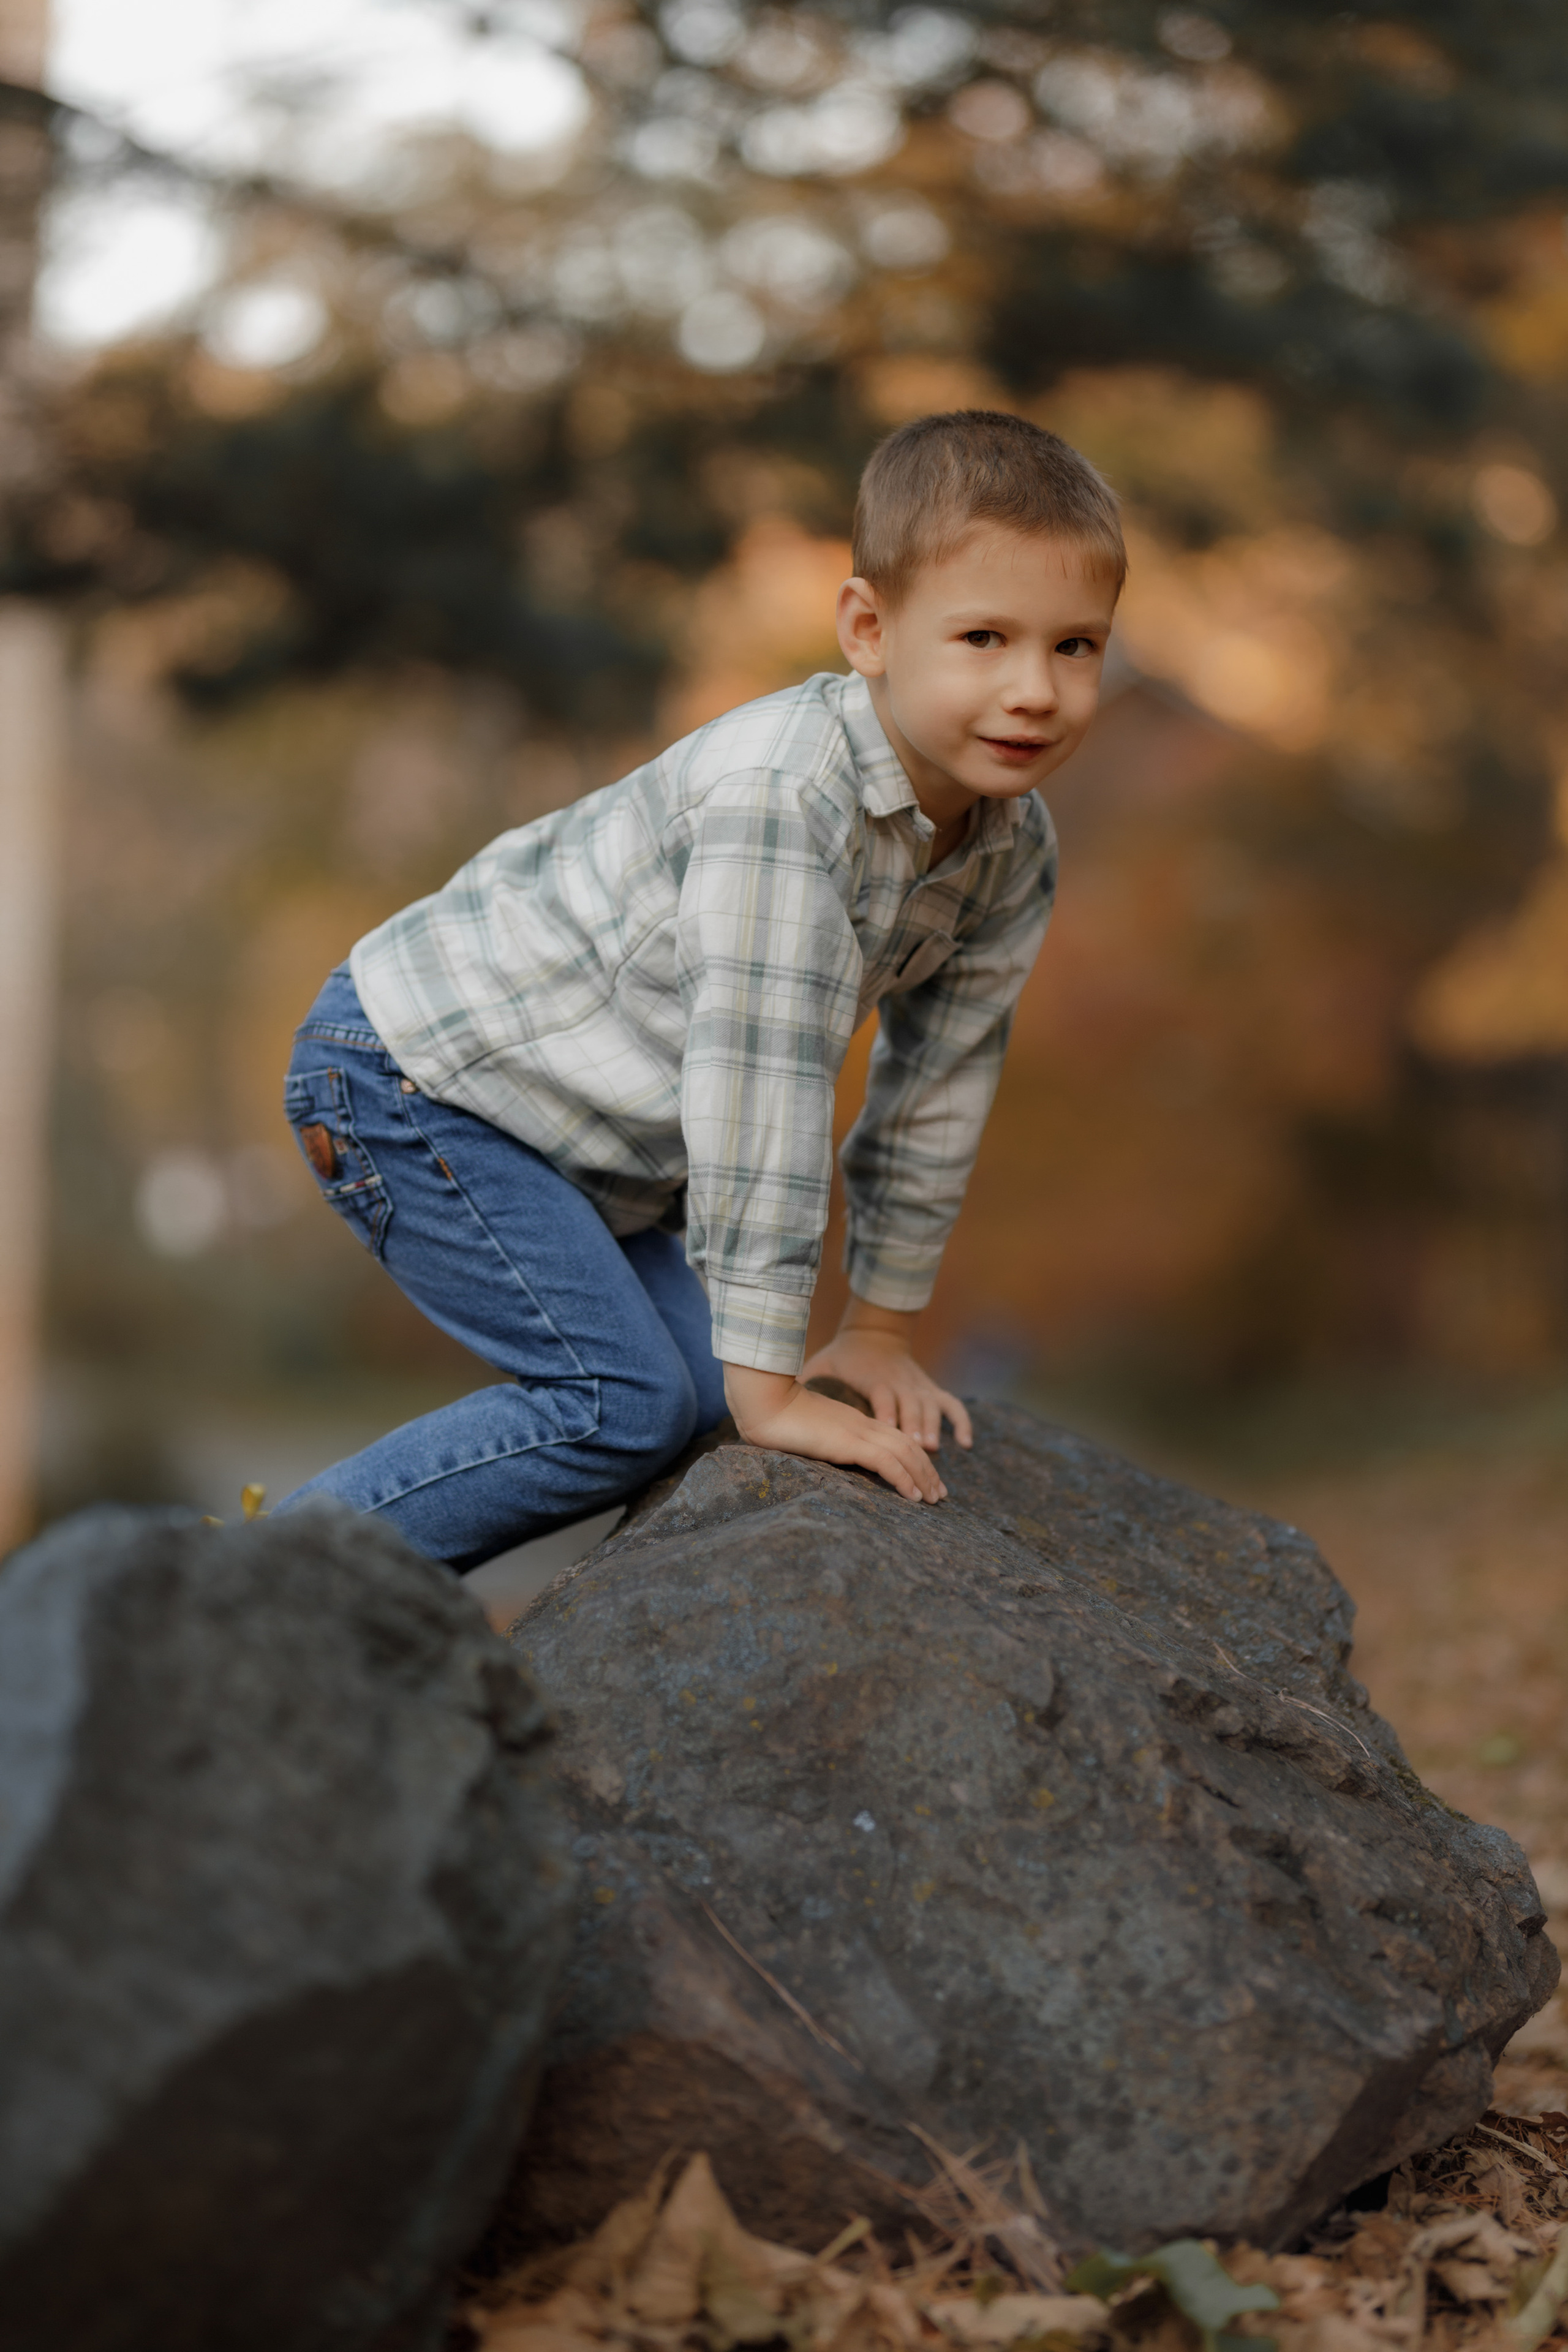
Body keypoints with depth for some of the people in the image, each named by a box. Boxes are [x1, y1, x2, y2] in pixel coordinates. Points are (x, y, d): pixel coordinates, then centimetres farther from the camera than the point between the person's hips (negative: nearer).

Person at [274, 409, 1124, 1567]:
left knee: (708, 1385, 7)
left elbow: (942, 1081, 5)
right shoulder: (781, 797, -33)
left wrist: (882, 1328, 9)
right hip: (409, 1071, -9)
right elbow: (760, 1085, -33)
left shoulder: (1015, 853, -5)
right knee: (629, 1402, -17)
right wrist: (770, 1385, -31)